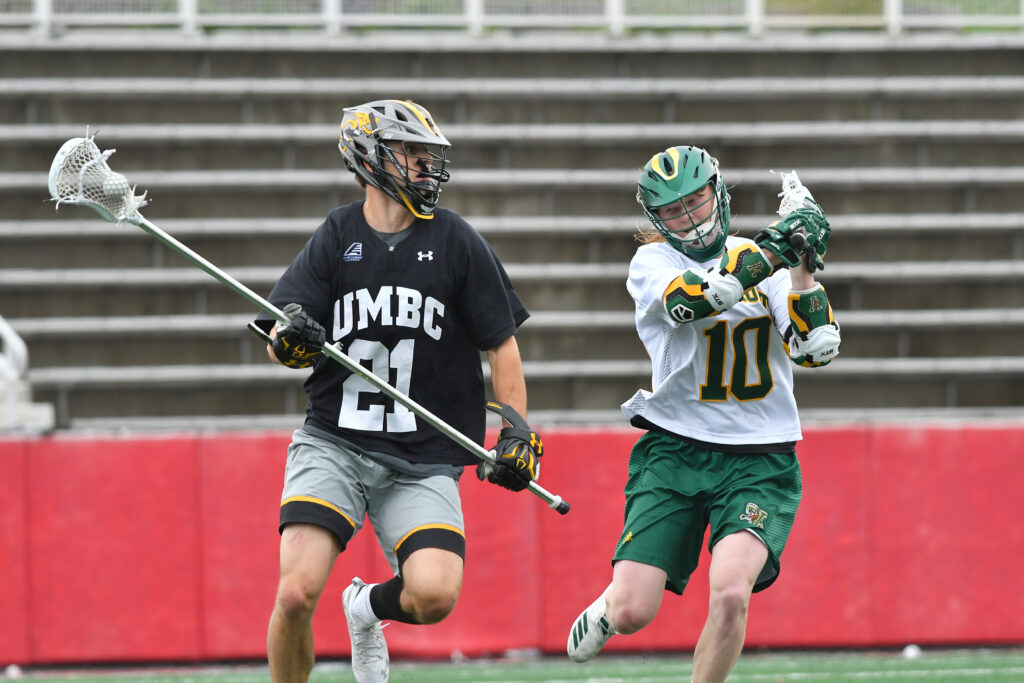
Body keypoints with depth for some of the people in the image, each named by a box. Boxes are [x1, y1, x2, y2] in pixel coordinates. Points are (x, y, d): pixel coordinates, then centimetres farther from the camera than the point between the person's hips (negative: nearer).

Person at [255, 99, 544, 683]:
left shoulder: (456, 241, 3)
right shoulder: (337, 237, 5)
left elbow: (501, 343, 8)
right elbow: (280, 344, 2)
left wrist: (518, 433, -1)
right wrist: (292, 341, -21)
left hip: (423, 459, 0)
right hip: (333, 443, 0)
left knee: (435, 595, -21)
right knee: (297, 594, -18)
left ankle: (370, 607, 16)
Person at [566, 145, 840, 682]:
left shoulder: (762, 262, 9)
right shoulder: (653, 263, 2)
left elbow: (816, 350, -1)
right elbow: (693, 299, -21)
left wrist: (803, 270, -11)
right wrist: (773, 250, -25)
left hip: (759, 461, 1)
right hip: (674, 453, -1)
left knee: (730, 592, -24)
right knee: (634, 612, -9)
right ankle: (605, 609, 30)